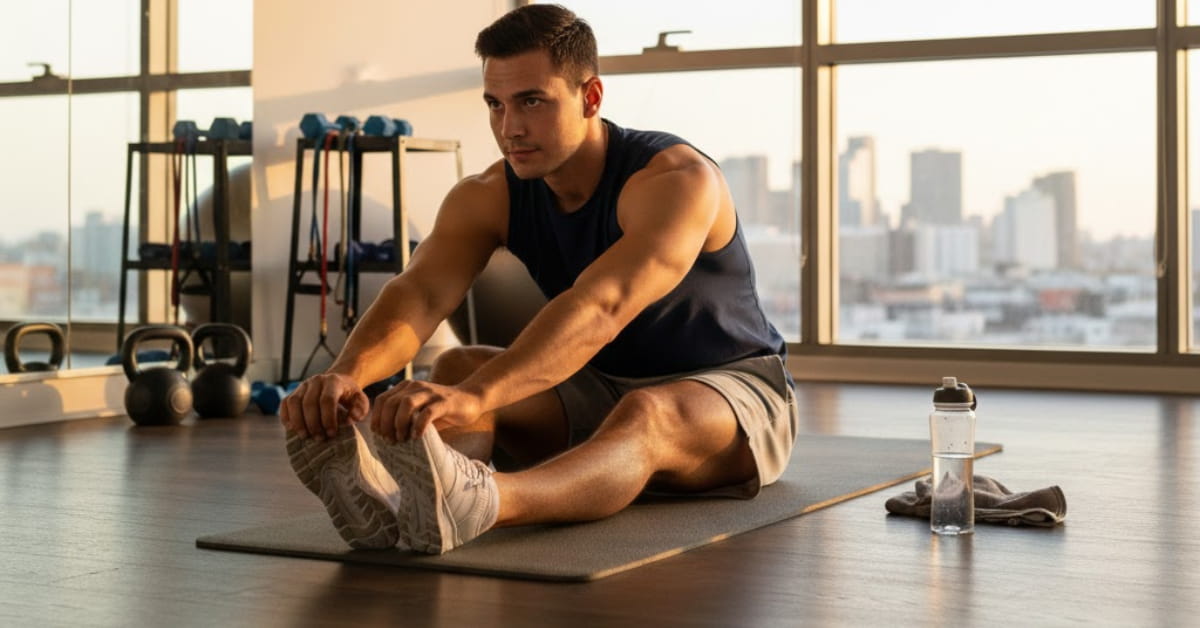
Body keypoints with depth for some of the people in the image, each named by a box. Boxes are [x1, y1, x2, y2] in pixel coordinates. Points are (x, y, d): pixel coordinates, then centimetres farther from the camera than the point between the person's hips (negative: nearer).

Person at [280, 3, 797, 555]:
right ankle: (391, 495, -55)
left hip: (732, 388, -5)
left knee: (647, 414, -41)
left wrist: (476, 397, -60)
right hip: (601, 387, 6)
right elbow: (418, 295, -27)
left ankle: (471, 503, -71)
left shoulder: (676, 180, -27)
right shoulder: (488, 198, -10)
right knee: (457, 368, -21)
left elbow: (600, 309, -44)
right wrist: (348, 372, -50)